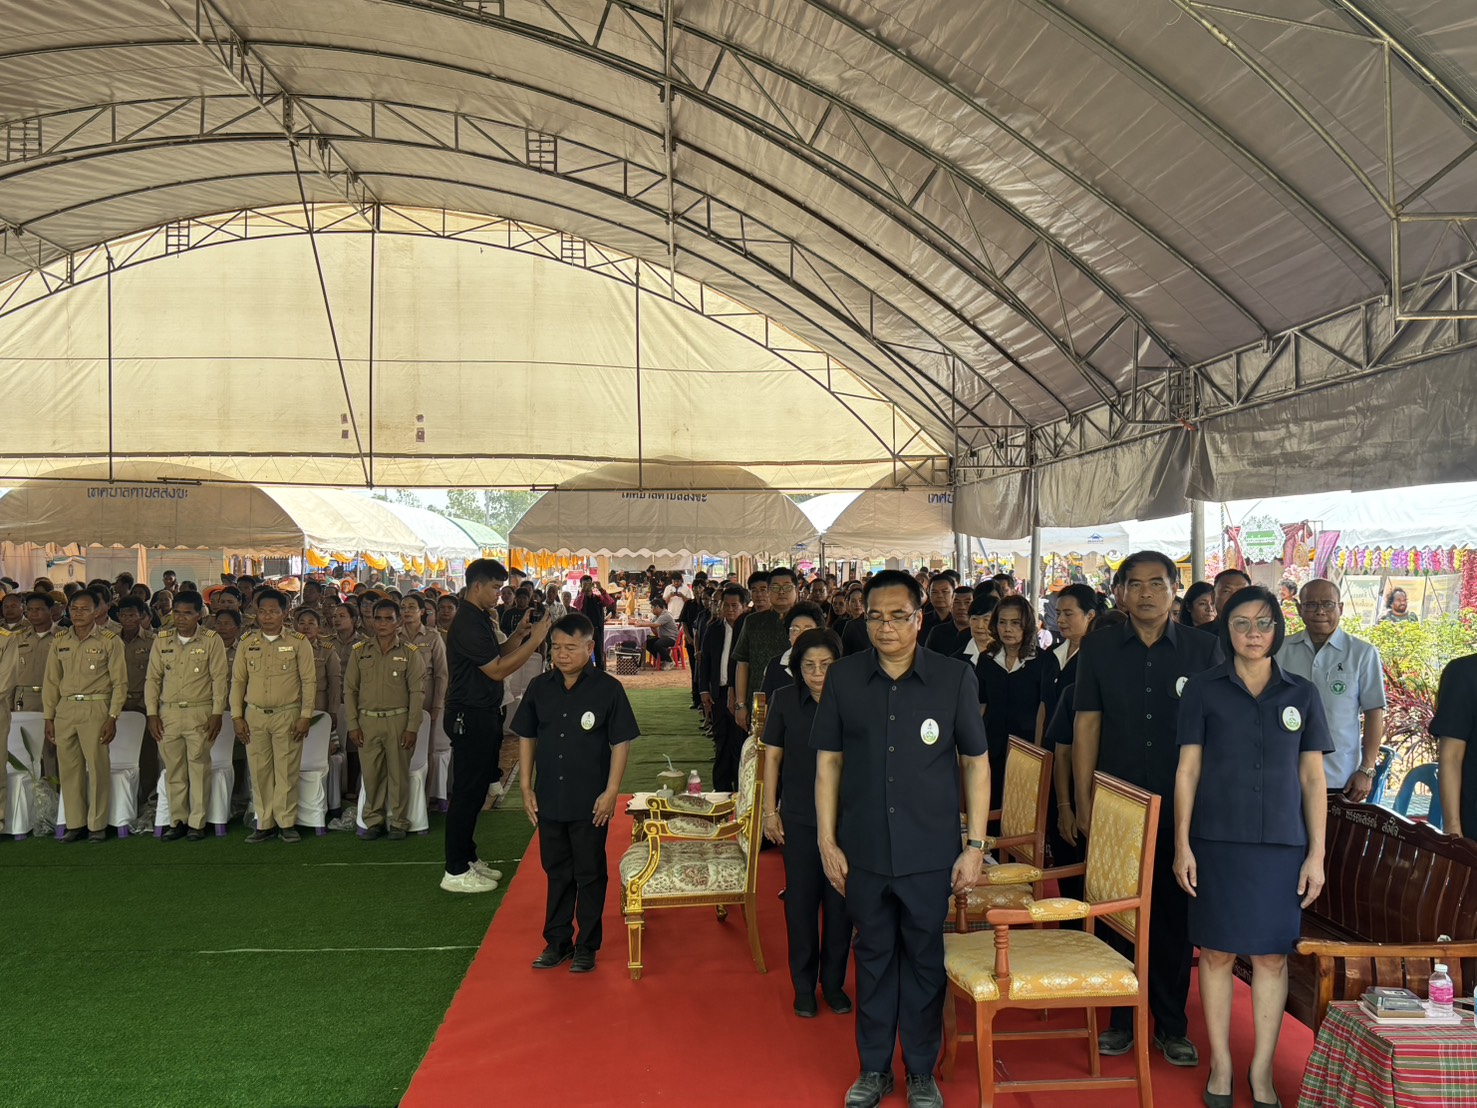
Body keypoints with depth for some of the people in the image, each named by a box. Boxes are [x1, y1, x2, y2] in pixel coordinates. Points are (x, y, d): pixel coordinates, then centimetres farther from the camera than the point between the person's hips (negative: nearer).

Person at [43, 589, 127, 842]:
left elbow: (120, 683, -1)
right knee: (69, 768, 6)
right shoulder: (60, 641, 11)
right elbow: (51, 681, 13)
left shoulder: (109, 641, -1)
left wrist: (112, 718, -7)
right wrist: (48, 718, 8)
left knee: (98, 767, -3)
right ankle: (74, 824, 15)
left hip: (95, 709, -4)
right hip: (65, 709, 4)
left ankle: (97, 825, 7)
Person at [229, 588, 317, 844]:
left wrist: (305, 717, -7)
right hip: (254, 715, 3)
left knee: (286, 771, 0)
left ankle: (287, 823, 8)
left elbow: (309, 681, -1)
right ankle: (265, 824, 13)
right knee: (259, 771, 5)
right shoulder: (247, 642, 7)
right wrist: (237, 717, 3)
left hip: (288, 715, -3)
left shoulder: (299, 643, -1)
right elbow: (238, 681, 9)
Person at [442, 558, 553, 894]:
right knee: (467, 793, -5)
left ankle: (468, 858, 26)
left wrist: (517, 635, 5)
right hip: (470, 717, -10)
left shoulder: (478, 617, 13)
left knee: (475, 791, 16)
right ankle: (455, 872, 2)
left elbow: (495, 656, 19)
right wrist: (534, 640, -20)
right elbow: (498, 670, -21)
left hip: (483, 715, 10)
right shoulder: (467, 622, -19)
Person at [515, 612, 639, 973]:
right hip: (549, 800, 4)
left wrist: (611, 792, -11)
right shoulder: (539, 687, 2)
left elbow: (621, 742, -6)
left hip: (590, 803, -3)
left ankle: (587, 946, 20)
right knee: (556, 872, 15)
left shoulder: (608, 689, -9)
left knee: (590, 875, 8)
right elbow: (526, 737, 10)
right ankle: (557, 942, 28)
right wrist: (526, 787, 6)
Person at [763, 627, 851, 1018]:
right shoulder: (784, 700, -3)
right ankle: (804, 986, 21)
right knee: (800, 902, 6)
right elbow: (772, 756, 4)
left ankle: (834, 982, 24)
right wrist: (770, 811, 2)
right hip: (799, 819, 0)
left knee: (839, 902, 7)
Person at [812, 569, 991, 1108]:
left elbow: (975, 762, 0)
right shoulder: (844, 677, -1)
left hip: (930, 852, -1)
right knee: (873, 957, 15)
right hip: (863, 851, 2)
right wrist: (827, 841, 1)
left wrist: (975, 846, -3)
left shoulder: (955, 677, -6)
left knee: (925, 960, 11)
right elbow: (828, 760, 4)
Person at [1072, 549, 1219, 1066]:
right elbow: (1087, 723, 3)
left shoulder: (1203, 647, 2)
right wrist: (1084, 801, -1)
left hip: (1180, 808, 0)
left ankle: (1172, 1024, 19)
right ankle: (1122, 1018, 20)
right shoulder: (1099, 648, 4)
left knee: (1174, 915, 6)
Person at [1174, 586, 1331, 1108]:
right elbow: (1187, 770, 1)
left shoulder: (1301, 694, 6)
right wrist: (1182, 844, -4)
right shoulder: (1203, 688, 1)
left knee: (1272, 956, 5)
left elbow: (1313, 779, 7)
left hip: (1281, 843, 1)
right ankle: (1221, 1064, 18)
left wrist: (1316, 853, 3)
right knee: (1217, 951, 4)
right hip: (1217, 840, -1)